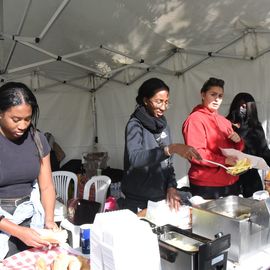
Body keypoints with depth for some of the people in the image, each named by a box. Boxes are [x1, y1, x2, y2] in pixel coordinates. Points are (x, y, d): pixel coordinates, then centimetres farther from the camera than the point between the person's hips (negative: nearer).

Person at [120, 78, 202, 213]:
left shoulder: (163, 125, 7)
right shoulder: (135, 124, -12)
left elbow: (167, 161, 10)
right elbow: (135, 158, -29)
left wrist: (171, 186, -6)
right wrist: (172, 148, -37)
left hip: (162, 198, 6)